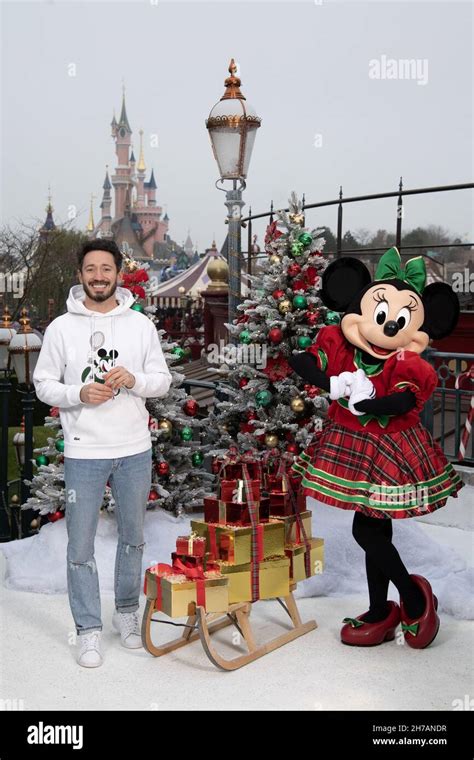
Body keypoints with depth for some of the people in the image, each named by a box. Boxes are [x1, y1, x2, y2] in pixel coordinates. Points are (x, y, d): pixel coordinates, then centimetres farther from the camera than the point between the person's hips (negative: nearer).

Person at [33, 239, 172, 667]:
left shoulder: (141, 324, 2)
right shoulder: (61, 328, -2)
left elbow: (163, 380, 4)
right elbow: (43, 384, 1)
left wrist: (134, 380, -16)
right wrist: (78, 395, -18)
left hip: (135, 451, 2)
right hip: (83, 453, -2)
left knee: (133, 538, 16)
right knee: (81, 547, 4)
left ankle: (127, 612, 35)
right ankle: (89, 630, 19)